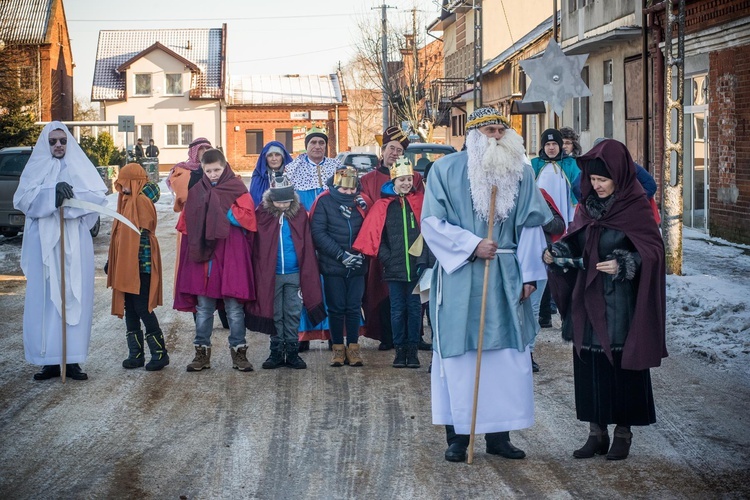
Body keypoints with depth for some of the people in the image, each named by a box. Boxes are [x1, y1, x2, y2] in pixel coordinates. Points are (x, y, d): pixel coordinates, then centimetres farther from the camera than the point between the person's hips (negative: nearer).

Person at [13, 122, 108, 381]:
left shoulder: (80, 167, 10)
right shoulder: (35, 169, 10)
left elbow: (98, 196, -4)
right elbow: (23, 199, -6)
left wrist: (71, 195, -20)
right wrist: (53, 193, -22)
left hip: (75, 244, 0)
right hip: (43, 243, 0)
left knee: (74, 298, -3)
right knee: (44, 298, -4)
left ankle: (72, 359, -1)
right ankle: (50, 360, 0)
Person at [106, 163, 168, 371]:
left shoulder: (142, 201, -13)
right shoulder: (127, 201, 16)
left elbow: (143, 235, -18)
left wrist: (134, 263, -21)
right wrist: (112, 261, 20)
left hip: (141, 265, -9)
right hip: (125, 266, 9)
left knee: (142, 308, -7)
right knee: (130, 309, 9)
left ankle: (160, 353, 1)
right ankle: (136, 354, 14)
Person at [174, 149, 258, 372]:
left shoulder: (237, 189, 0)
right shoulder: (197, 191, 10)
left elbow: (248, 218, -9)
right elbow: (186, 223, 13)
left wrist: (225, 212, -13)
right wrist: (195, 240, -2)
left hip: (231, 257, -3)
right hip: (202, 257, 3)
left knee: (235, 309, 2)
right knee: (203, 309, 8)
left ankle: (238, 352, 10)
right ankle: (202, 352, 15)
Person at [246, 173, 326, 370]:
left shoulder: (300, 214, -1)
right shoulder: (262, 214, -4)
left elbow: (307, 247, 1)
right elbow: (255, 247, -2)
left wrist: (308, 276, -3)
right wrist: (257, 275, -8)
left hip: (294, 274, 0)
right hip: (270, 275, 0)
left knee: (293, 315, 7)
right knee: (275, 315, 9)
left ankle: (292, 351, 16)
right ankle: (277, 352, 18)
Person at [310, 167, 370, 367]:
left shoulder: (362, 203, 5)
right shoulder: (324, 202, -5)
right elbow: (318, 233, -11)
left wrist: (361, 253, -7)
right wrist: (341, 254, -15)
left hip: (357, 267, 2)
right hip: (332, 266, -2)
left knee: (354, 307, 4)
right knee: (336, 308, 3)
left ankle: (353, 347, 12)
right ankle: (338, 348, 12)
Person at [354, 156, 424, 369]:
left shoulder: (420, 201, 4)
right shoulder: (383, 205, 3)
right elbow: (374, 235, 2)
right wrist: (387, 258, -6)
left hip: (417, 266, 0)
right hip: (394, 268, 0)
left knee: (415, 309, 5)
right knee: (398, 310, 5)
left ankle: (412, 350, 13)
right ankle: (400, 349, 14)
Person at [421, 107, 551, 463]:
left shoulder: (520, 171, 7)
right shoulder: (446, 170, -1)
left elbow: (531, 224, 8)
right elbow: (432, 222, -4)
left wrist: (528, 273, 1)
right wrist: (472, 245, -14)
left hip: (505, 277, 3)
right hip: (460, 277, -3)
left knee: (508, 353, 3)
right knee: (459, 354, 0)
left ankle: (498, 434, 12)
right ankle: (457, 435, 7)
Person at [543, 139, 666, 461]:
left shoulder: (636, 208, -8)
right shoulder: (588, 207, 8)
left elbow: (654, 252, -11)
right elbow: (575, 247, 12)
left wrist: (624, 265, -24)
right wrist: (556, 255, -7)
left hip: (620, 303, -5)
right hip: (587, 299, 6)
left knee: (622, 365, 1)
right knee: (589, 366, 7)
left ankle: (623, 434, 13)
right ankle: (597, 432, 17)